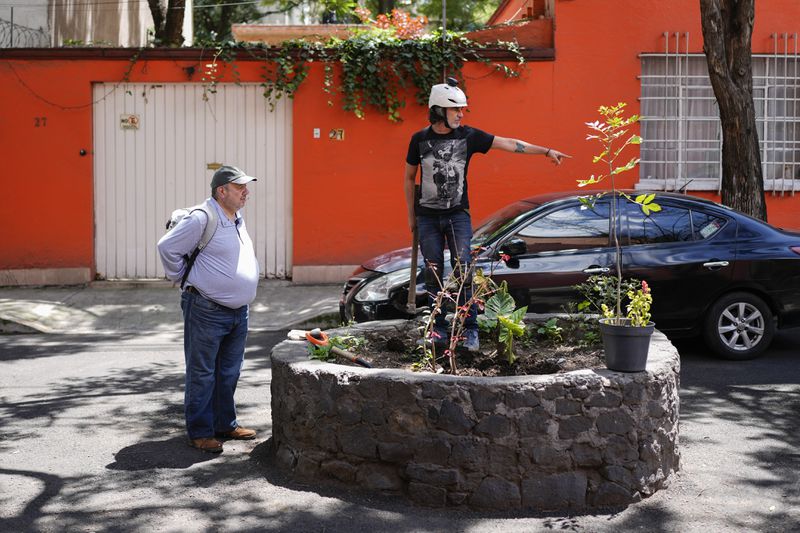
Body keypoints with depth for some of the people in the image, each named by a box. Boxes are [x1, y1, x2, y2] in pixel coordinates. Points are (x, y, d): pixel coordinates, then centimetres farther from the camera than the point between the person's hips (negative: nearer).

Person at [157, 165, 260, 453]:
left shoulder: (238, 220, 14)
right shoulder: (202, 218, -14)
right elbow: (167, 247, -14)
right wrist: (181, 277, -5)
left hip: (239, 312, 9)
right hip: (207, 313, -9)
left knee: (229, 373, 16)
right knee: (202, 374, 0)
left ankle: (225, 424, 27)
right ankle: (199, 432, 7)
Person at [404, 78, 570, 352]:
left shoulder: (468, 136, -3)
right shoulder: (419, 140, -1)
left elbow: (509, 144, -5)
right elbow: (409, 178, 10)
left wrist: (547, 151, -10)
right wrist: (411, 216, 11)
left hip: (458, 214, 0)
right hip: (427, 217, 0)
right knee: (434, 273, 2)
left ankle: (469, 330, -2)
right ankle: (439, 329, 13)